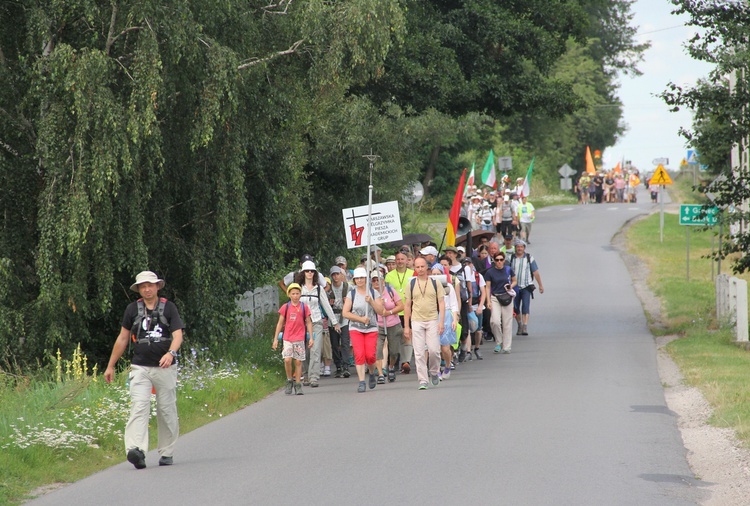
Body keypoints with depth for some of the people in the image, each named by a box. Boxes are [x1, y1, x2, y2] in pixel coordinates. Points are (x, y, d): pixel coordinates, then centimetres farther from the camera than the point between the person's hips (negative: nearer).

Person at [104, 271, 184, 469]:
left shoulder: (169, 307, 3)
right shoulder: (133, 309, 8)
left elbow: (178, 335, -7)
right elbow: (123, 338, 16)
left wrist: (171, 353, -28)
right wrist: (111, 366, 17)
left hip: (166, 368, 0)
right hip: (140, 367, 0)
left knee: (166, 410, 5)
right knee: (139, 407, -16)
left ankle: (166, 452, 17)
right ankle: (135, 449, -31)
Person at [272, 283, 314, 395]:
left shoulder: (304, 307, 3)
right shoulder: (285, 307, 3)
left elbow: (308, 323, 9)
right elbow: (280, 323, 8)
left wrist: (311, 338, 3)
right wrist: (276, 339, 5)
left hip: (299, 339, 0)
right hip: (287, 339, 0)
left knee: (298, 362, 2)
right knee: (287, 360, -15)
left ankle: (298, 385, 10)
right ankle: (289, 380, 5)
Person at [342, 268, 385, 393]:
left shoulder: (374, 293, 6)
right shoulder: (351, 294, 3)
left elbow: (380, 311, 0)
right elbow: (345, 313, -2)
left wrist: (371, 301, -15)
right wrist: (361, 319, -10)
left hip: (371, 329, 0)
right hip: (355, 329, 0)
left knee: (370, 355, -8)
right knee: (359, 355, -11)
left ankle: (372, 373, 22)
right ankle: (361, 381, -7)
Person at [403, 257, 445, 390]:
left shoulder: (435, 283, 4)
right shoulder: (411, 284, 6)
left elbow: (441, 303, 4)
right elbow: (407, 305, 8)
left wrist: (441, 322, -7)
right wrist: (406, 326, 4)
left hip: (432, 320, -1)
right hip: (416, 321, 1)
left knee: (434, 350, -8)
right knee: (419, 353, -4)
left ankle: (434, 372, 19)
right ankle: (422, 381, 1)